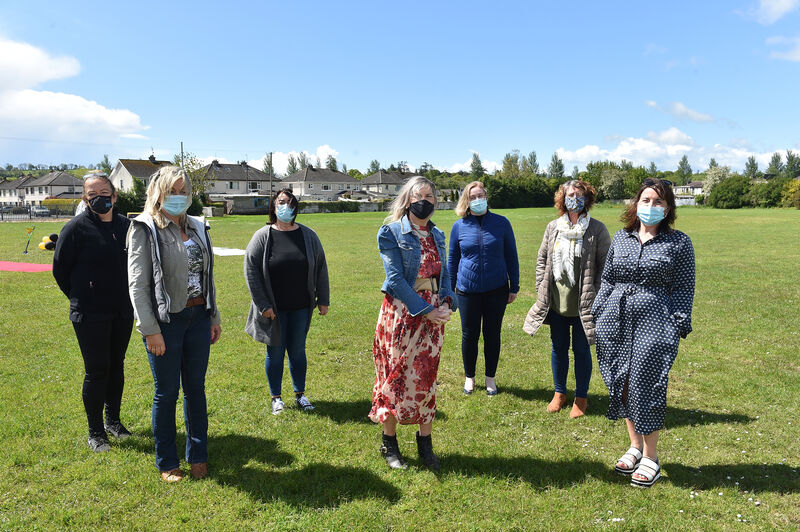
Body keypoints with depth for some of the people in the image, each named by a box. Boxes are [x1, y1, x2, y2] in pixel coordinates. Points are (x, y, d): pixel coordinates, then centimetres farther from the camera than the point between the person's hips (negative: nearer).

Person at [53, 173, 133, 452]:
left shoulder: (126, 225, 4)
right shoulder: (76, 227, -10)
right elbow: (60, 269, -2)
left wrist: (127, 297, 11)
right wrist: (80, 298, 3)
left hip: (123, 311, 5)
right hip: (90, 314, -5)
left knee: (116, 366, 15)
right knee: (96, 371, 1)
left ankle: (113, 420, 31)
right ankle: (95, 432, 15)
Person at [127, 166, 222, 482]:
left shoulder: (197, 228, 10)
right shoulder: (145, 230, -7)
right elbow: (137, 284, -11)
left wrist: (214, 318, 14)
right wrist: (150, 330, -14)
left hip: (198, 318, 5)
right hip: (166, 322, -5)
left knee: (196, 389, 13)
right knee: (167, 392, 6)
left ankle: (198, 456, 27)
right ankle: (167, 463, 23)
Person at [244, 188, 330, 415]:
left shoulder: (308, 235, 2)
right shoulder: (262, 237, -5)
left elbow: (320, 268, 7)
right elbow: (251, 271, -6)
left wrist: (323, 300, 5)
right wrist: (263, 305, -10)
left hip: (300, 308, 2)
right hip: (273, 309, -2)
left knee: (297, 350, 12)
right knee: (275, 352, 8)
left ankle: (300, 394, 27)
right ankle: (276, 398, 24)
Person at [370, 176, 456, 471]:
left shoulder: (437, 235, 12)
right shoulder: (391, 232, -6)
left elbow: (444, 273, 15)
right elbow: (396, 279, -13)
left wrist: (447, 303, -4)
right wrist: (426, 310, -17)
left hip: (434, 313, 5)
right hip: (401, 312, -5)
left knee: (426, 377, 9)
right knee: (395, 377, 3)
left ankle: (425, 442, 23)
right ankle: (389, 442, 20)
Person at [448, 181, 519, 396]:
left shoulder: (501, 223, -2)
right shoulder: (459, 226, 0)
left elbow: (511, 256, 5)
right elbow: (452, 260, 9)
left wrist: (514, 287, 4)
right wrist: (449, 290, 9)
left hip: (496, 290, 0)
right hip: (467, 290, 0)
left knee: (492, 334, 10)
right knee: (469, 335, 9)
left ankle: (490, 378, 28)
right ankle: (469, 377, 28)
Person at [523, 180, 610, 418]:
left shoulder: (597, 229, -6)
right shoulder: (553, 227, 6)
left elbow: (606, 265, -5)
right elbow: (542, 260, 11)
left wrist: (597, 297, -10)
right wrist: (541, 291, 5)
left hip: (583, 304, -3)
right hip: (555, 302, 4)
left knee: (581, 350, 8)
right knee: (558, 348, 15)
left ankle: (581, 397, 26)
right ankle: (559, 393, 33)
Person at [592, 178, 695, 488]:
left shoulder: (678, 243, 0)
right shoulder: (621, 238, 10)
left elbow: (683, 289, 0)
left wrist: (679, 326, -7)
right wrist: (598, 314, 10)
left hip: (654, 324, -4)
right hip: (616, 322, 4)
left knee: (646, 386, -2)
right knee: (621, 384, 9)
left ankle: (651, 457, 16)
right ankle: (635, 446, 29)